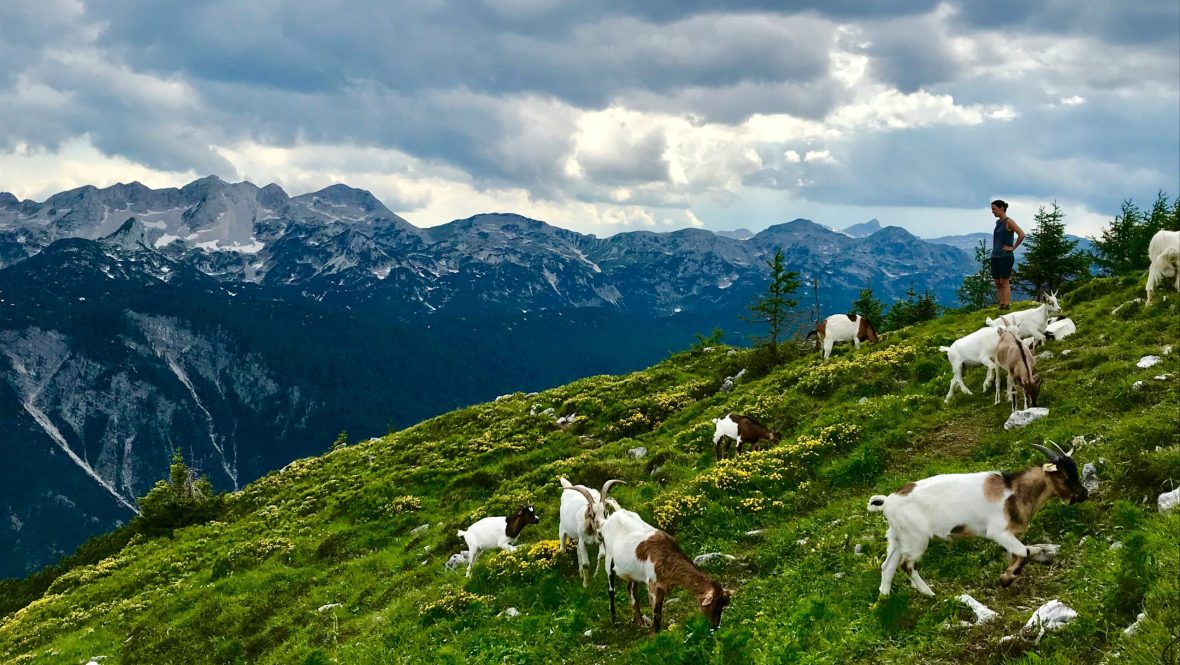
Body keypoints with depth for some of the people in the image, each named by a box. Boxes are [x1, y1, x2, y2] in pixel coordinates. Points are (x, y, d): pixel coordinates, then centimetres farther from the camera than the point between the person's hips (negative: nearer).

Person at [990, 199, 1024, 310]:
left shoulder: (1008, 221, -10)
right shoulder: (998, 222, 14)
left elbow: (1021, 234, -19)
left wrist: (1013, 247, -13)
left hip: (1005, 256, -8)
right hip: (995, 256, 8)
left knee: (1004, 283, -7)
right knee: (998, 283, 7)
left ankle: (1006, 307, -6)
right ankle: (1000, 306, 10)